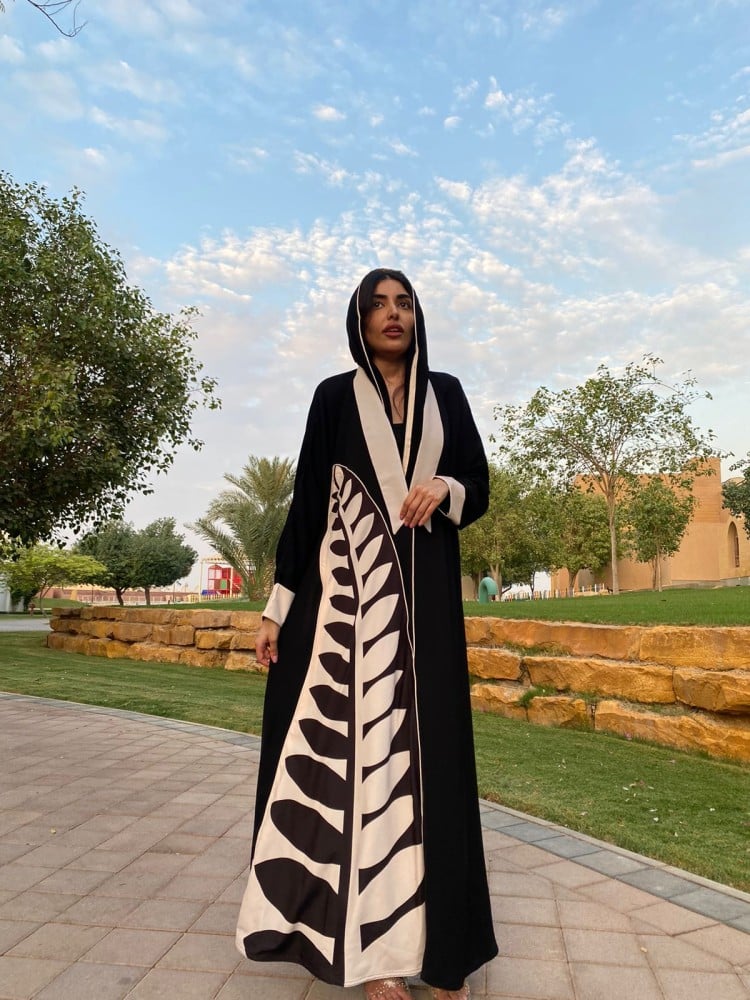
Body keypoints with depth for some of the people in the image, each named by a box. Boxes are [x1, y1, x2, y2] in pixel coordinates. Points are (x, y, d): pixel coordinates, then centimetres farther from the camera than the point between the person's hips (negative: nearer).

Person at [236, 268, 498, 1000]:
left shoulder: (446, 394, 12)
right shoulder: (335, 396, 5)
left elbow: (479, 488, 10)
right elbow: (306, 498, 2)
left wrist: (446, 487, -14)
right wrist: (279, 605, -3)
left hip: (424, 591, 2)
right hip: (348, 585, -2)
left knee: (423, 746, 4)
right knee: (355, 743, -2)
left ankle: (434, 933, 16)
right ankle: (365, 938, 9)